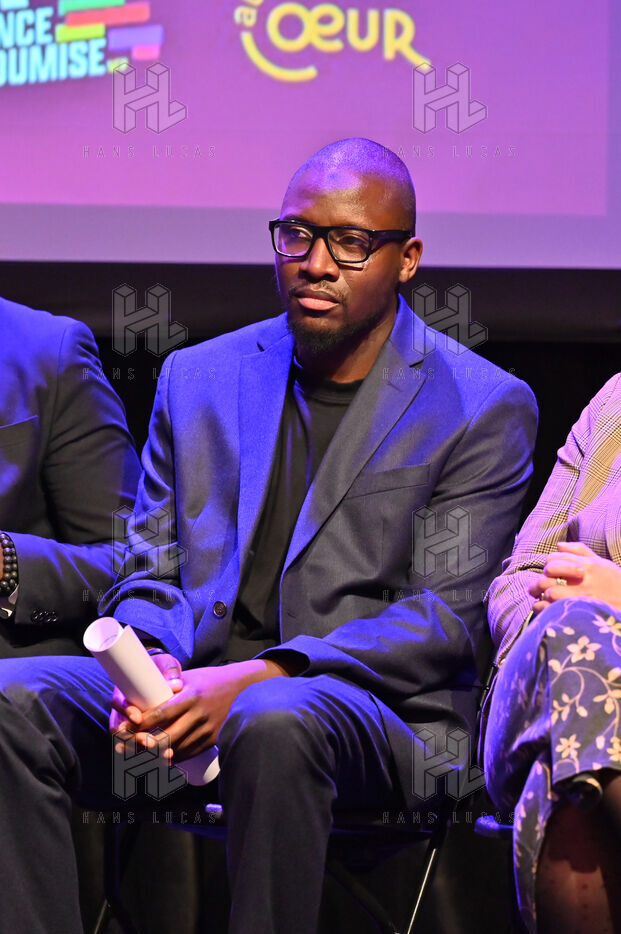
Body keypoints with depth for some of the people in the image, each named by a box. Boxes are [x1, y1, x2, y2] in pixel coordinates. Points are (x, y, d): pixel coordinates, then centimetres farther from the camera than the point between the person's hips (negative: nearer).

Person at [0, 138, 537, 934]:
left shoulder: (482, 407, 3)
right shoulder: (198, 378, 18)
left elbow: (447, 617, -6)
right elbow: (149, 571, 18)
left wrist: (255, 678, -18)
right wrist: (151, 661, -9)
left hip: (376, 705, -4)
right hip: (194, 685, 4)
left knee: (274, 721, -40)